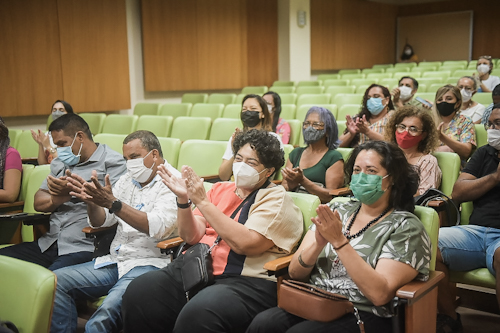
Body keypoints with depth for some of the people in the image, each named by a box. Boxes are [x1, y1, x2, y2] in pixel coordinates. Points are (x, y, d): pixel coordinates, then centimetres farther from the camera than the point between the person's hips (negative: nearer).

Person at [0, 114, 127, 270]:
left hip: (83, 247, -7)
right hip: (49, 244, 8)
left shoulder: (113, 162, 1)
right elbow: (38, 203, 18)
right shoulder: (60, 163, 24)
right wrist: (58, 198, -4)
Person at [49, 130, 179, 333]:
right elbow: (100, 221, 13)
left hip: (148, 264, -8)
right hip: (115, 262, 8)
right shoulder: (128, 180, 16)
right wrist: (91, 200, -8)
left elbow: (157, 227, -21)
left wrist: (113, 203, -27)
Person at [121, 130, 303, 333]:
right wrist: (183, 199, -7)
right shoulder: (220, 189, 17)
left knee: (198, 313, -35)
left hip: (244, 281, -5)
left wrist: (202, 202, -15)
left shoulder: (276, 199, 0)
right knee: (138, 291, -19)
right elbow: (192, 236, 10)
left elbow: (245, 244, -16)